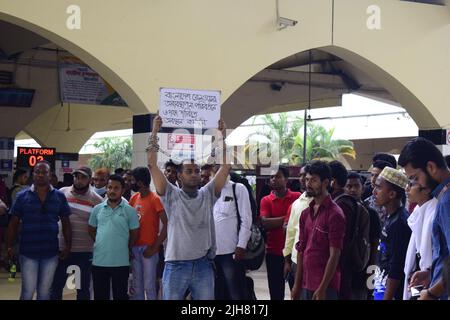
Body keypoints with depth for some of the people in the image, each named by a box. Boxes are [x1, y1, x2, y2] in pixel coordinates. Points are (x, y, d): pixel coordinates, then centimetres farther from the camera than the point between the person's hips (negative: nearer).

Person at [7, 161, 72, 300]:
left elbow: (66, 223, 6)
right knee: (28, 291, 0)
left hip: (51, 253, 1)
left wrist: (68, 246, 0)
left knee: (44, 292, 12)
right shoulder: (22, 196, 0)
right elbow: (14, 223, 2)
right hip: (28, 252, -1)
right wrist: (10, 246, -3)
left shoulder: (59, 197, 2)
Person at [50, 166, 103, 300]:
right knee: (56, 285, 10)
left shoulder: (97, 200, -3)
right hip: (62, 247, 1)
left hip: (85, 250, -1)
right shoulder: (62, 193, 2)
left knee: (83, 288, 10)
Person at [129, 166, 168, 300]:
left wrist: (155, 247, -15)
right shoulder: (134, 198, 10)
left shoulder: (154, 199, -10)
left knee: (149, 287, -2)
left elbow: (166, 225, -16)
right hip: (135, 248, 6)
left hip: (148, 248, -6)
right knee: (137, 286, 12)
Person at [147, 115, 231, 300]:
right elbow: (152, 166, -6)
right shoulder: (171, 195, 2)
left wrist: (222, 136, -2)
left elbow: (225, 166, 3)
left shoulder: (208, 195, 8)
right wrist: (154, 133, -10)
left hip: (204, 265, 2)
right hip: (176, 265, -2)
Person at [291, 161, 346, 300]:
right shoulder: (306, 213, 12)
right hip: (306, 284, 7)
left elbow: (334, 255, -14)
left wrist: (322, 288, -17)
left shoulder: (334, 214, -11)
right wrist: (297, 284, 11)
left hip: (325, 287, -7)